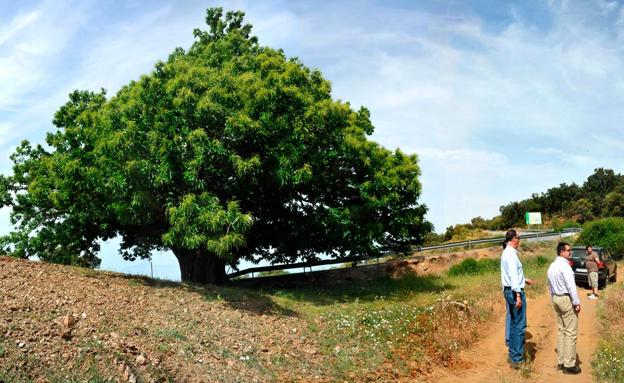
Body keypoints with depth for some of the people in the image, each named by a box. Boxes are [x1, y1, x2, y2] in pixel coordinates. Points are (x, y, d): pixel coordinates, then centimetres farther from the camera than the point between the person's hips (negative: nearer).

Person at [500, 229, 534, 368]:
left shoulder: (506, 253, 13)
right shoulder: (511, 254, -18)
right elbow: (513, 275, -23)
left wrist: (524, 279, 29)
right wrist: (518, 295, -24)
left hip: (508, 290, 11)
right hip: (515, 291, -11)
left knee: (513, 323, 16)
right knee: (519, 325, -6)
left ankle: (512, 354, 24)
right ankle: (516, 359, -3)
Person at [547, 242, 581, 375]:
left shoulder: (552, 266, 12)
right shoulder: (564, 265, -17)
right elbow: (571, 286, -20)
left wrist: (554, 300, 18)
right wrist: (577, 303, -15)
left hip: (556, 299, 9)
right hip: (566, 299, -9)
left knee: (561, 330, 14)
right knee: (571, 332, -2)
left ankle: (560, 361, 19)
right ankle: (569, 365, 1)